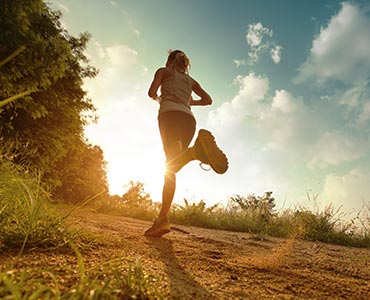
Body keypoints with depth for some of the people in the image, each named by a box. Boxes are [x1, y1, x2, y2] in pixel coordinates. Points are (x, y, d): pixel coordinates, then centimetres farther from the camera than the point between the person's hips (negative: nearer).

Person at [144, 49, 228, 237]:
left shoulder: (164, 71, 23)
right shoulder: (190, 80, 34)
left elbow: (152, 92, 7)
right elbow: (208, 99, 27)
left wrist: (158, 98, 30)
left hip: (170, 113, -5)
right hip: (189, 118, 5)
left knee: (171, 164, -25)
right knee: (171, 166, 0)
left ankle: (196, 150, -57)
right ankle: (162, 218, -8)